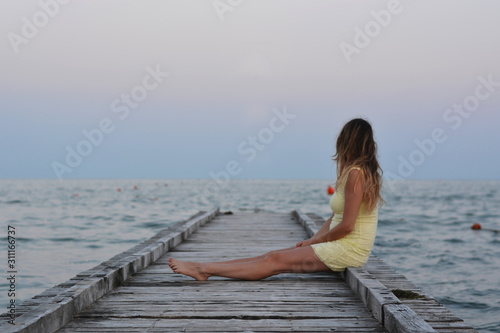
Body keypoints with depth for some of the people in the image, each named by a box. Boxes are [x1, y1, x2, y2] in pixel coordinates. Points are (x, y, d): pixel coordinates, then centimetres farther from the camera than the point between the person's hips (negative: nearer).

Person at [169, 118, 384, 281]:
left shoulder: (356, 174, -15)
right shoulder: (355, 171, 17)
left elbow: (347, 226, -20)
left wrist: (314, 241, -6)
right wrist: (311, 240, 6)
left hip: (349, 250, -9)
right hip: (339, 245, 9)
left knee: (275, 261, -12)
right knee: (272, 256, 0)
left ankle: (204, 270, -12)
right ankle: (204, 268, -2)